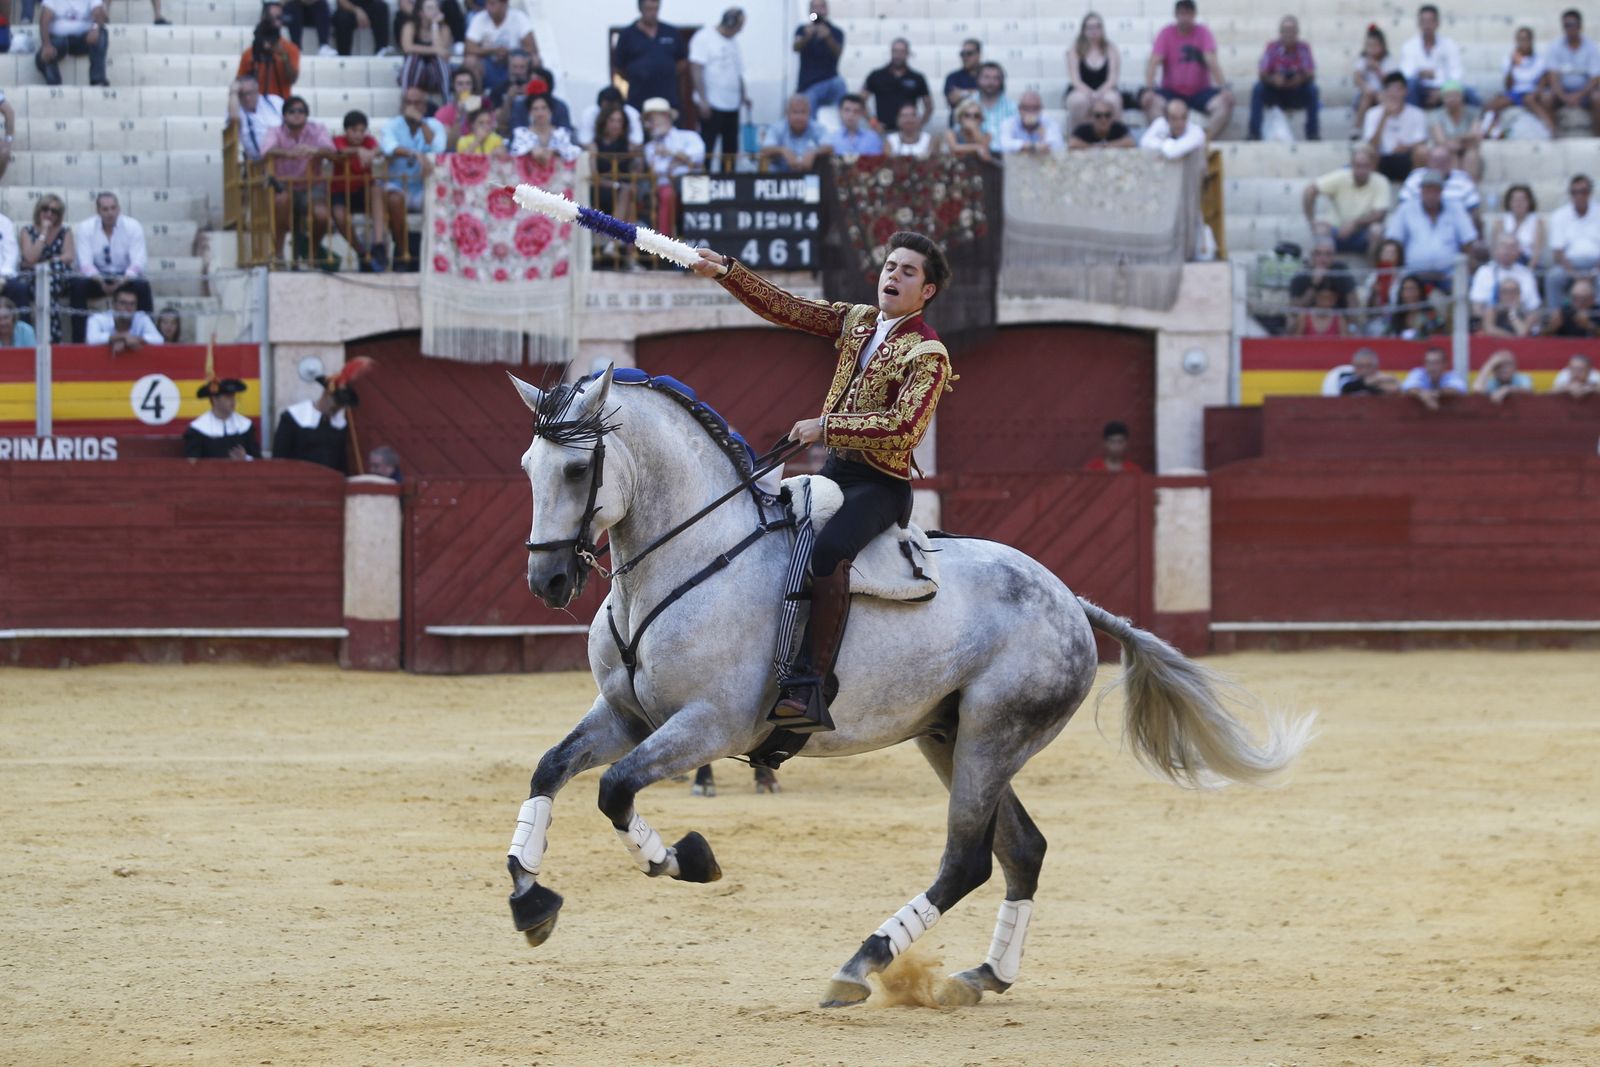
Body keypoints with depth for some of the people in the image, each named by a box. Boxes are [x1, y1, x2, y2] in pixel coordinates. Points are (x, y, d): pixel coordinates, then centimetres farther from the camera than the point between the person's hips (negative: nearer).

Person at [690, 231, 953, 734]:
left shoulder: (927, 354, -10)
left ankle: (809, 688, -40)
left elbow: (903, 425, -22)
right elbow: (785, 309, 5)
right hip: (836, 469, 9)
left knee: (828, 551, -34)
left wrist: (826, 426, -24)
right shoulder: (858, 321, 12)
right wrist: (726, 272, -7)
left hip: (880, 484, -9)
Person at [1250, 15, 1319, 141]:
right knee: (1258, 88, -27)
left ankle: (1312, 133, -23)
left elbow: (1311, 76, -14)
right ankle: (1254, 133, -28)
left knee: (1312, 89, -27)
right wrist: (1272, 79, -37)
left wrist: (1302, 77, -38)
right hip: (1274, 94, 0)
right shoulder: (1272, 47, -8)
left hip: (1296, 96, 0)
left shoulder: (1304, 48, -8)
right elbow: (1262, 75, -14)